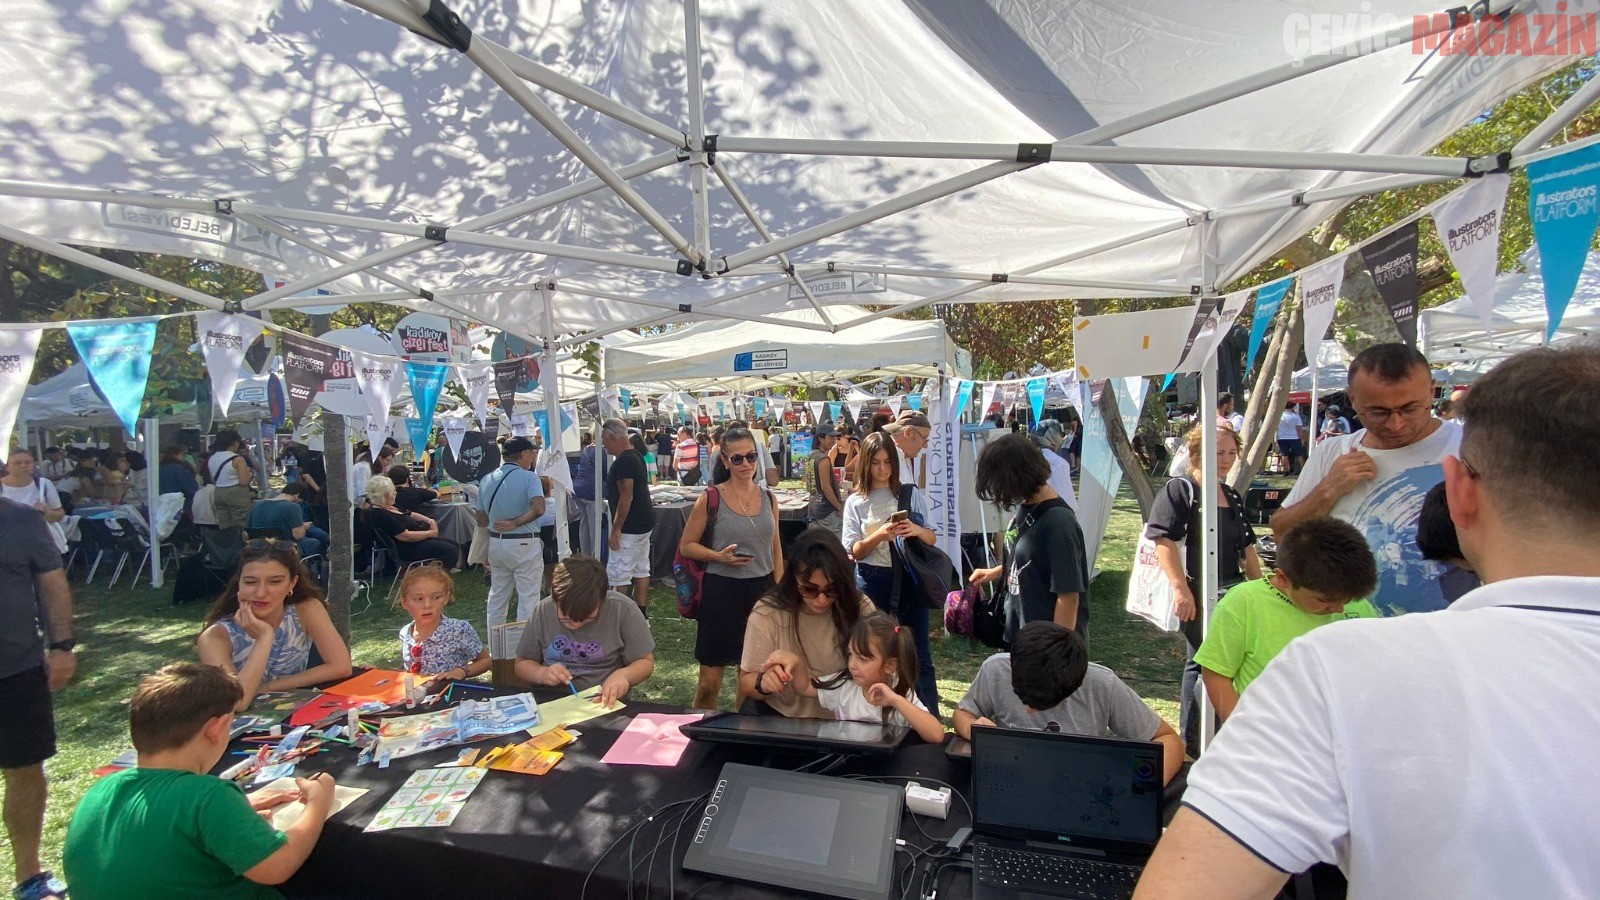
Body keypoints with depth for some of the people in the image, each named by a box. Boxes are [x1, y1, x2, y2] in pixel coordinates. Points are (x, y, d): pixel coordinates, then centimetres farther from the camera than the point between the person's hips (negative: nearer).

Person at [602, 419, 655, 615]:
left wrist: (616, 529, -19)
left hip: (630, 527, -10)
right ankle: (641, 614, 20)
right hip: (644, 523, 10)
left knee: (617, 576, -4)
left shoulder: (623, 461, -18)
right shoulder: (636, 456, 12)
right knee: (641, 570, 13)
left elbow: (627, 497, -23)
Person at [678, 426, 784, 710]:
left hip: (762, 590, 4)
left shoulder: (769, 498, 4)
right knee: (710, 681, 4)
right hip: (721, 591, -4)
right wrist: (719, 556, -18)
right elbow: (686, 545, -2)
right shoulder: (710, 499, -8)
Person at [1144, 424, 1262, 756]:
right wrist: (1182, 590, -22)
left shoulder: (1234, 498, 15)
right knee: (1201, 663, 0)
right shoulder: (1179, 489, -9)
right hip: (1199, 596, -8)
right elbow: (1164, 542, -18)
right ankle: (1192, 742, 16)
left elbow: (1247, 549, 20)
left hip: (1235, 594, 8)